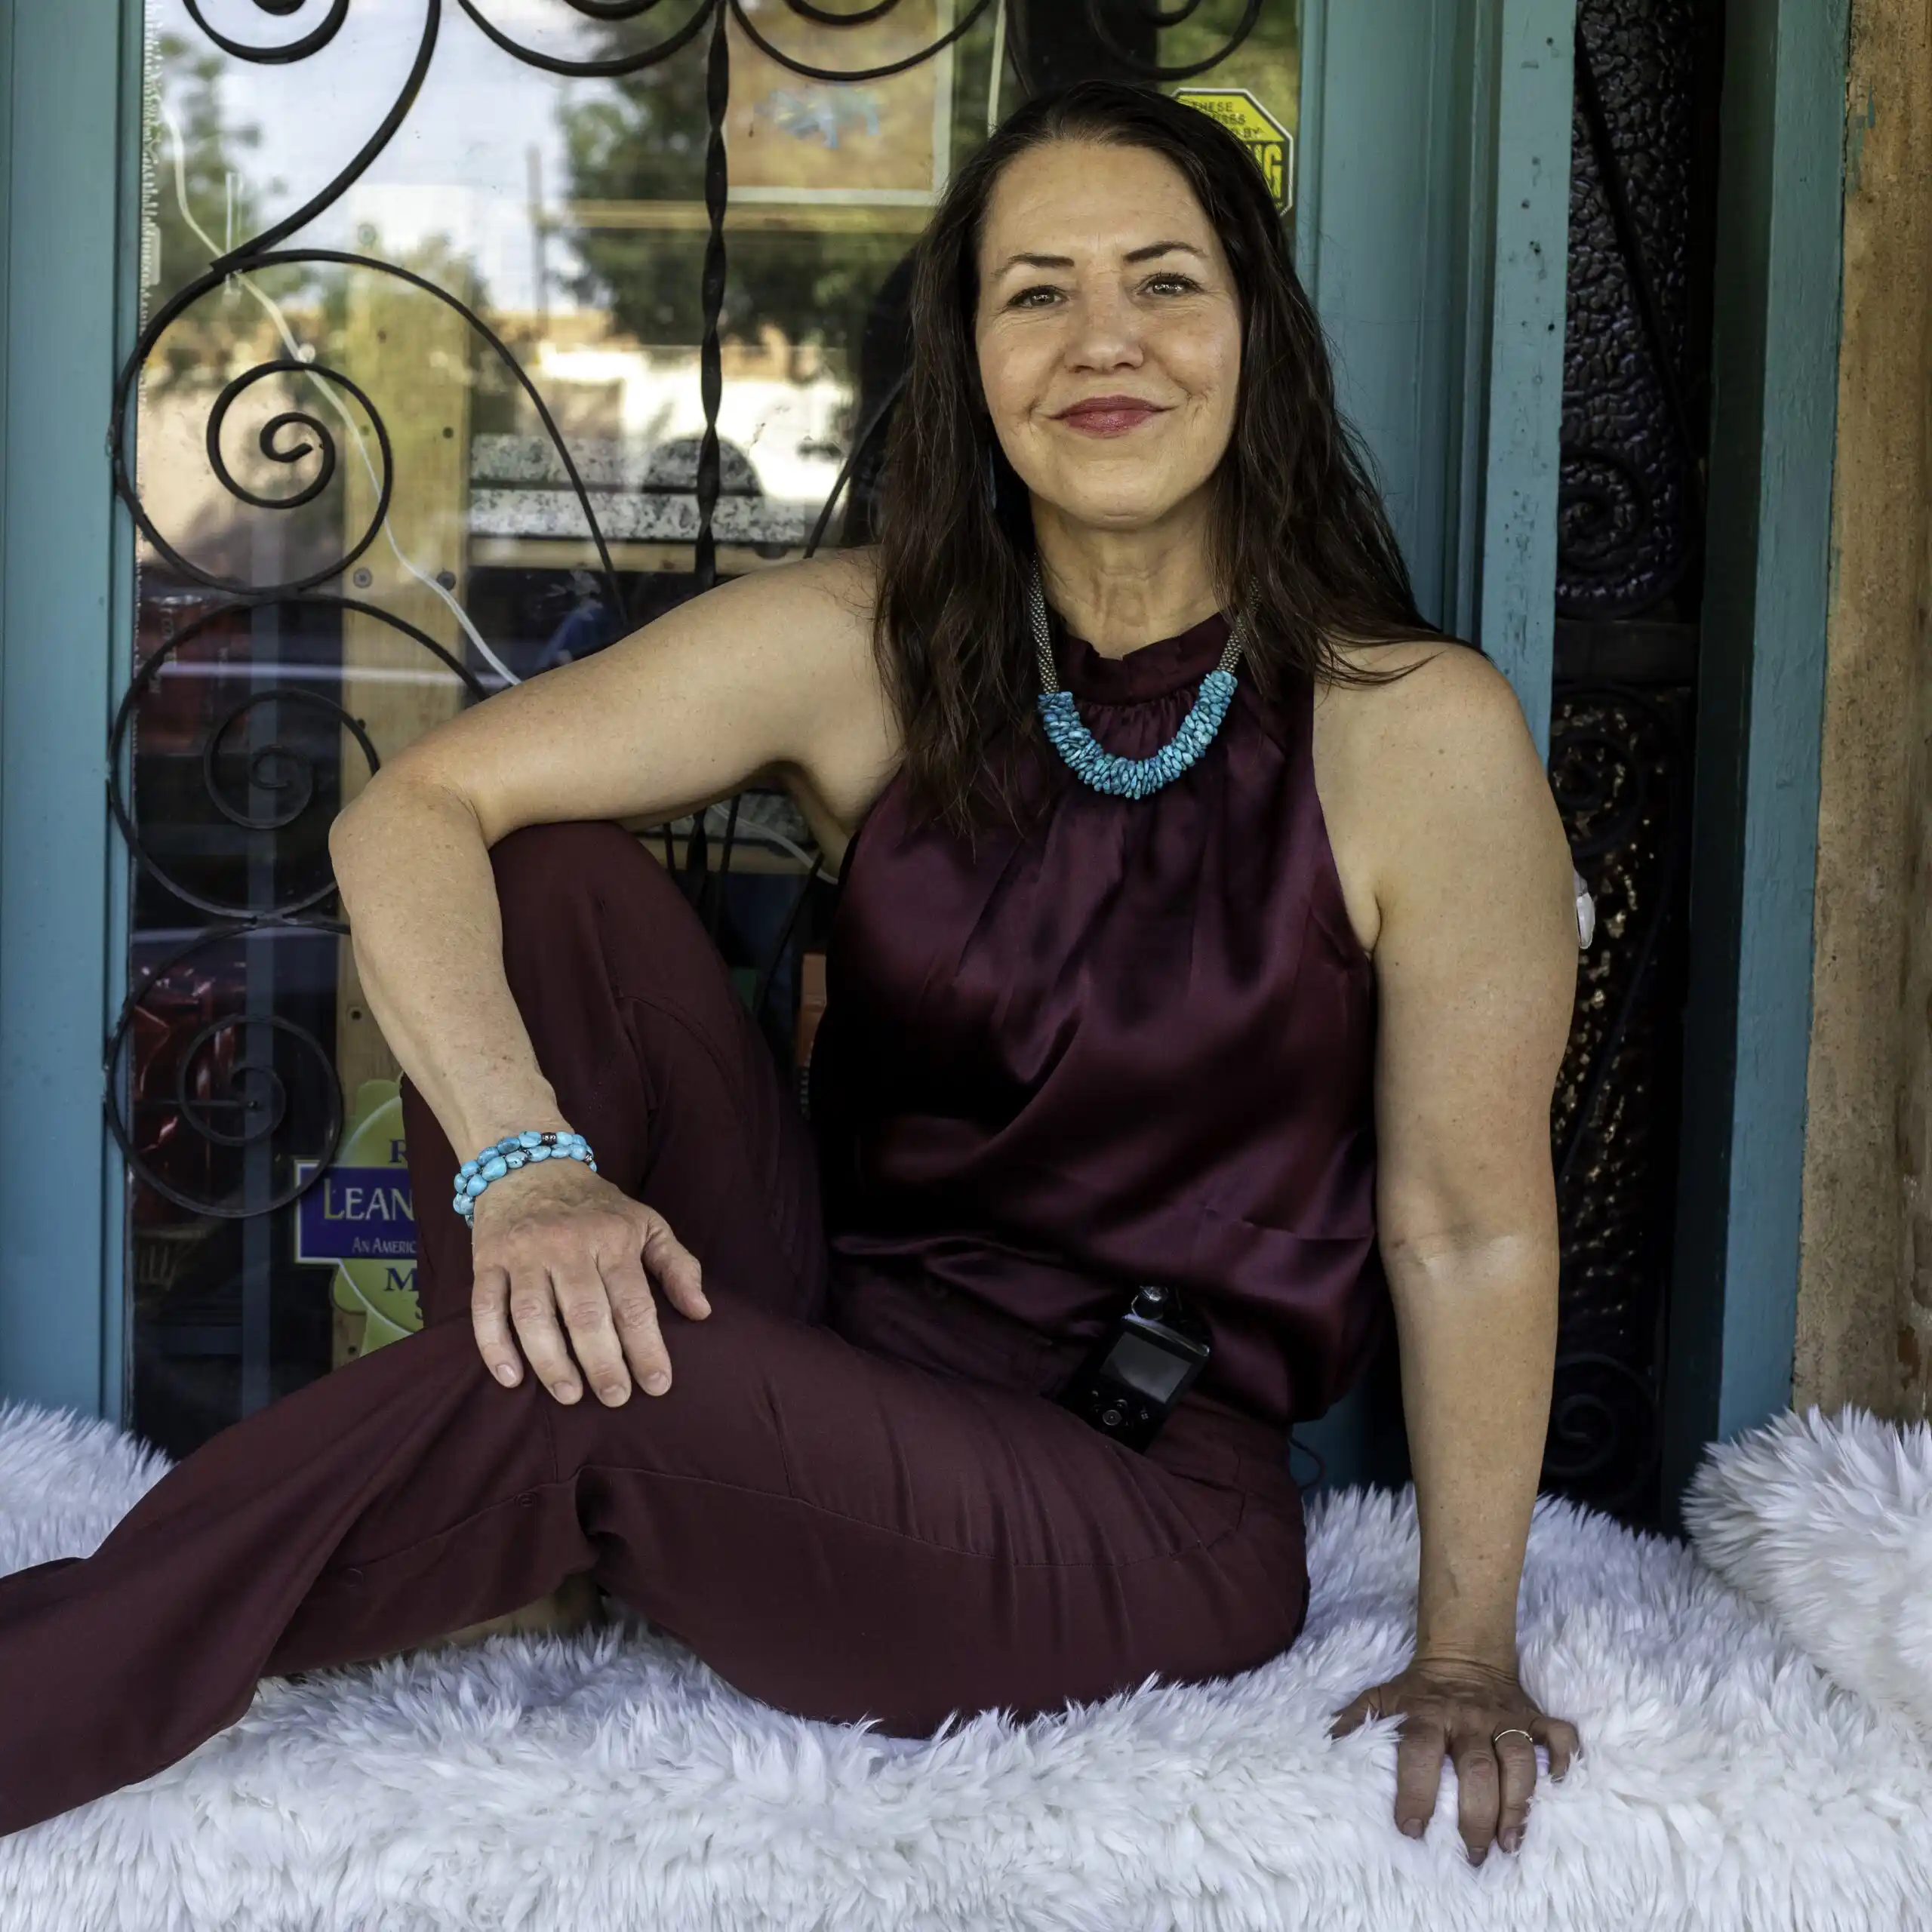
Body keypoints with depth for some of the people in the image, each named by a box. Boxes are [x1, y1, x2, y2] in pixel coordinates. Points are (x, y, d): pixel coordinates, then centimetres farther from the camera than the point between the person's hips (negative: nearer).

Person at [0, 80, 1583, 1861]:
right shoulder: (870, 649, -4)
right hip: (831, 1370, 4)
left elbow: (1471, 1230, -9)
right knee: (559, 882, -13)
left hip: (1149, 1526, -4)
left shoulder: (1421, 733, -13)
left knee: (579, 1401, -30)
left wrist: (1468, 1659, -7)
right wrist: (524, 1163, -26)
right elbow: (413, 812, -9)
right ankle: (475, 1558, -10)